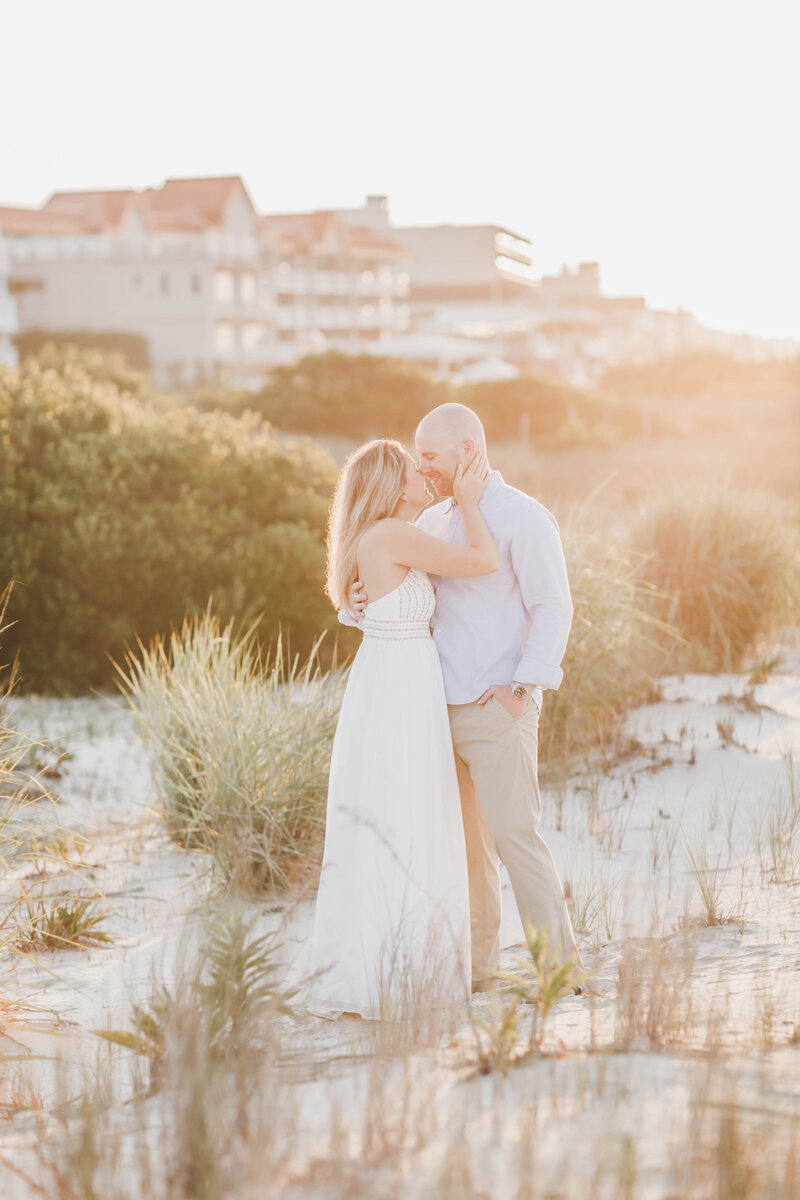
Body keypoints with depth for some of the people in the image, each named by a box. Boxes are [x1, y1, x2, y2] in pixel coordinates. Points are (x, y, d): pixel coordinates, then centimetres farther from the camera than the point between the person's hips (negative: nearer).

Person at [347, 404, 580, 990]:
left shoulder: (524, 518, -8)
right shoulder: (433, 523, 14)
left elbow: (553, 609, -14)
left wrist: (521, 688, -23)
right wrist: (361, 599, -9)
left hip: (497, 709, -7)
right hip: (444, 708, 7)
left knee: (515, 836, -7)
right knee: (464, 838, 10)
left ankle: (561, 962, 4)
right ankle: (478, 964, 18)